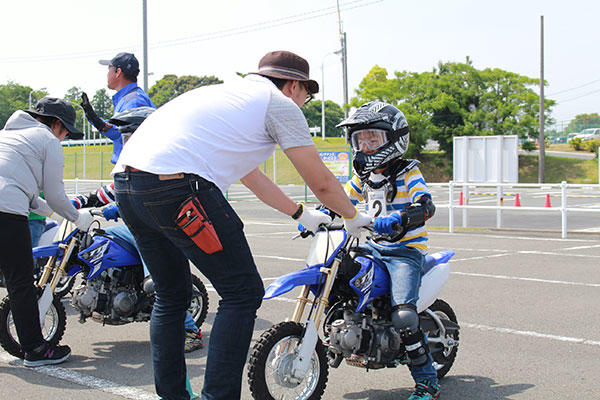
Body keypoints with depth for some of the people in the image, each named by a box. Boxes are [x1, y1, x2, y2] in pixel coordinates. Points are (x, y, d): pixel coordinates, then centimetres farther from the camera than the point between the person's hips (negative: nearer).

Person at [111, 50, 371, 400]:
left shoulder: (230, 95, 34)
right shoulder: (279, 103, 9)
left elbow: (252, 176, 44)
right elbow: (322, 183, 10)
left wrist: (302, 215, 53)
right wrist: (354, 218, 29)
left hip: (126, 185, 9)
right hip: (177, 186, -9)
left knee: (172, 295, 23)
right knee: (243, 293, 1)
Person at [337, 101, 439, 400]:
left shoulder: (408, 173, -7)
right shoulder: (364, 176, 14)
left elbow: (426, 206, -23)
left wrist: (398, 219, -43)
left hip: (406, 250, -7)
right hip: (375, 247, 8)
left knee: (403, 316, -24)